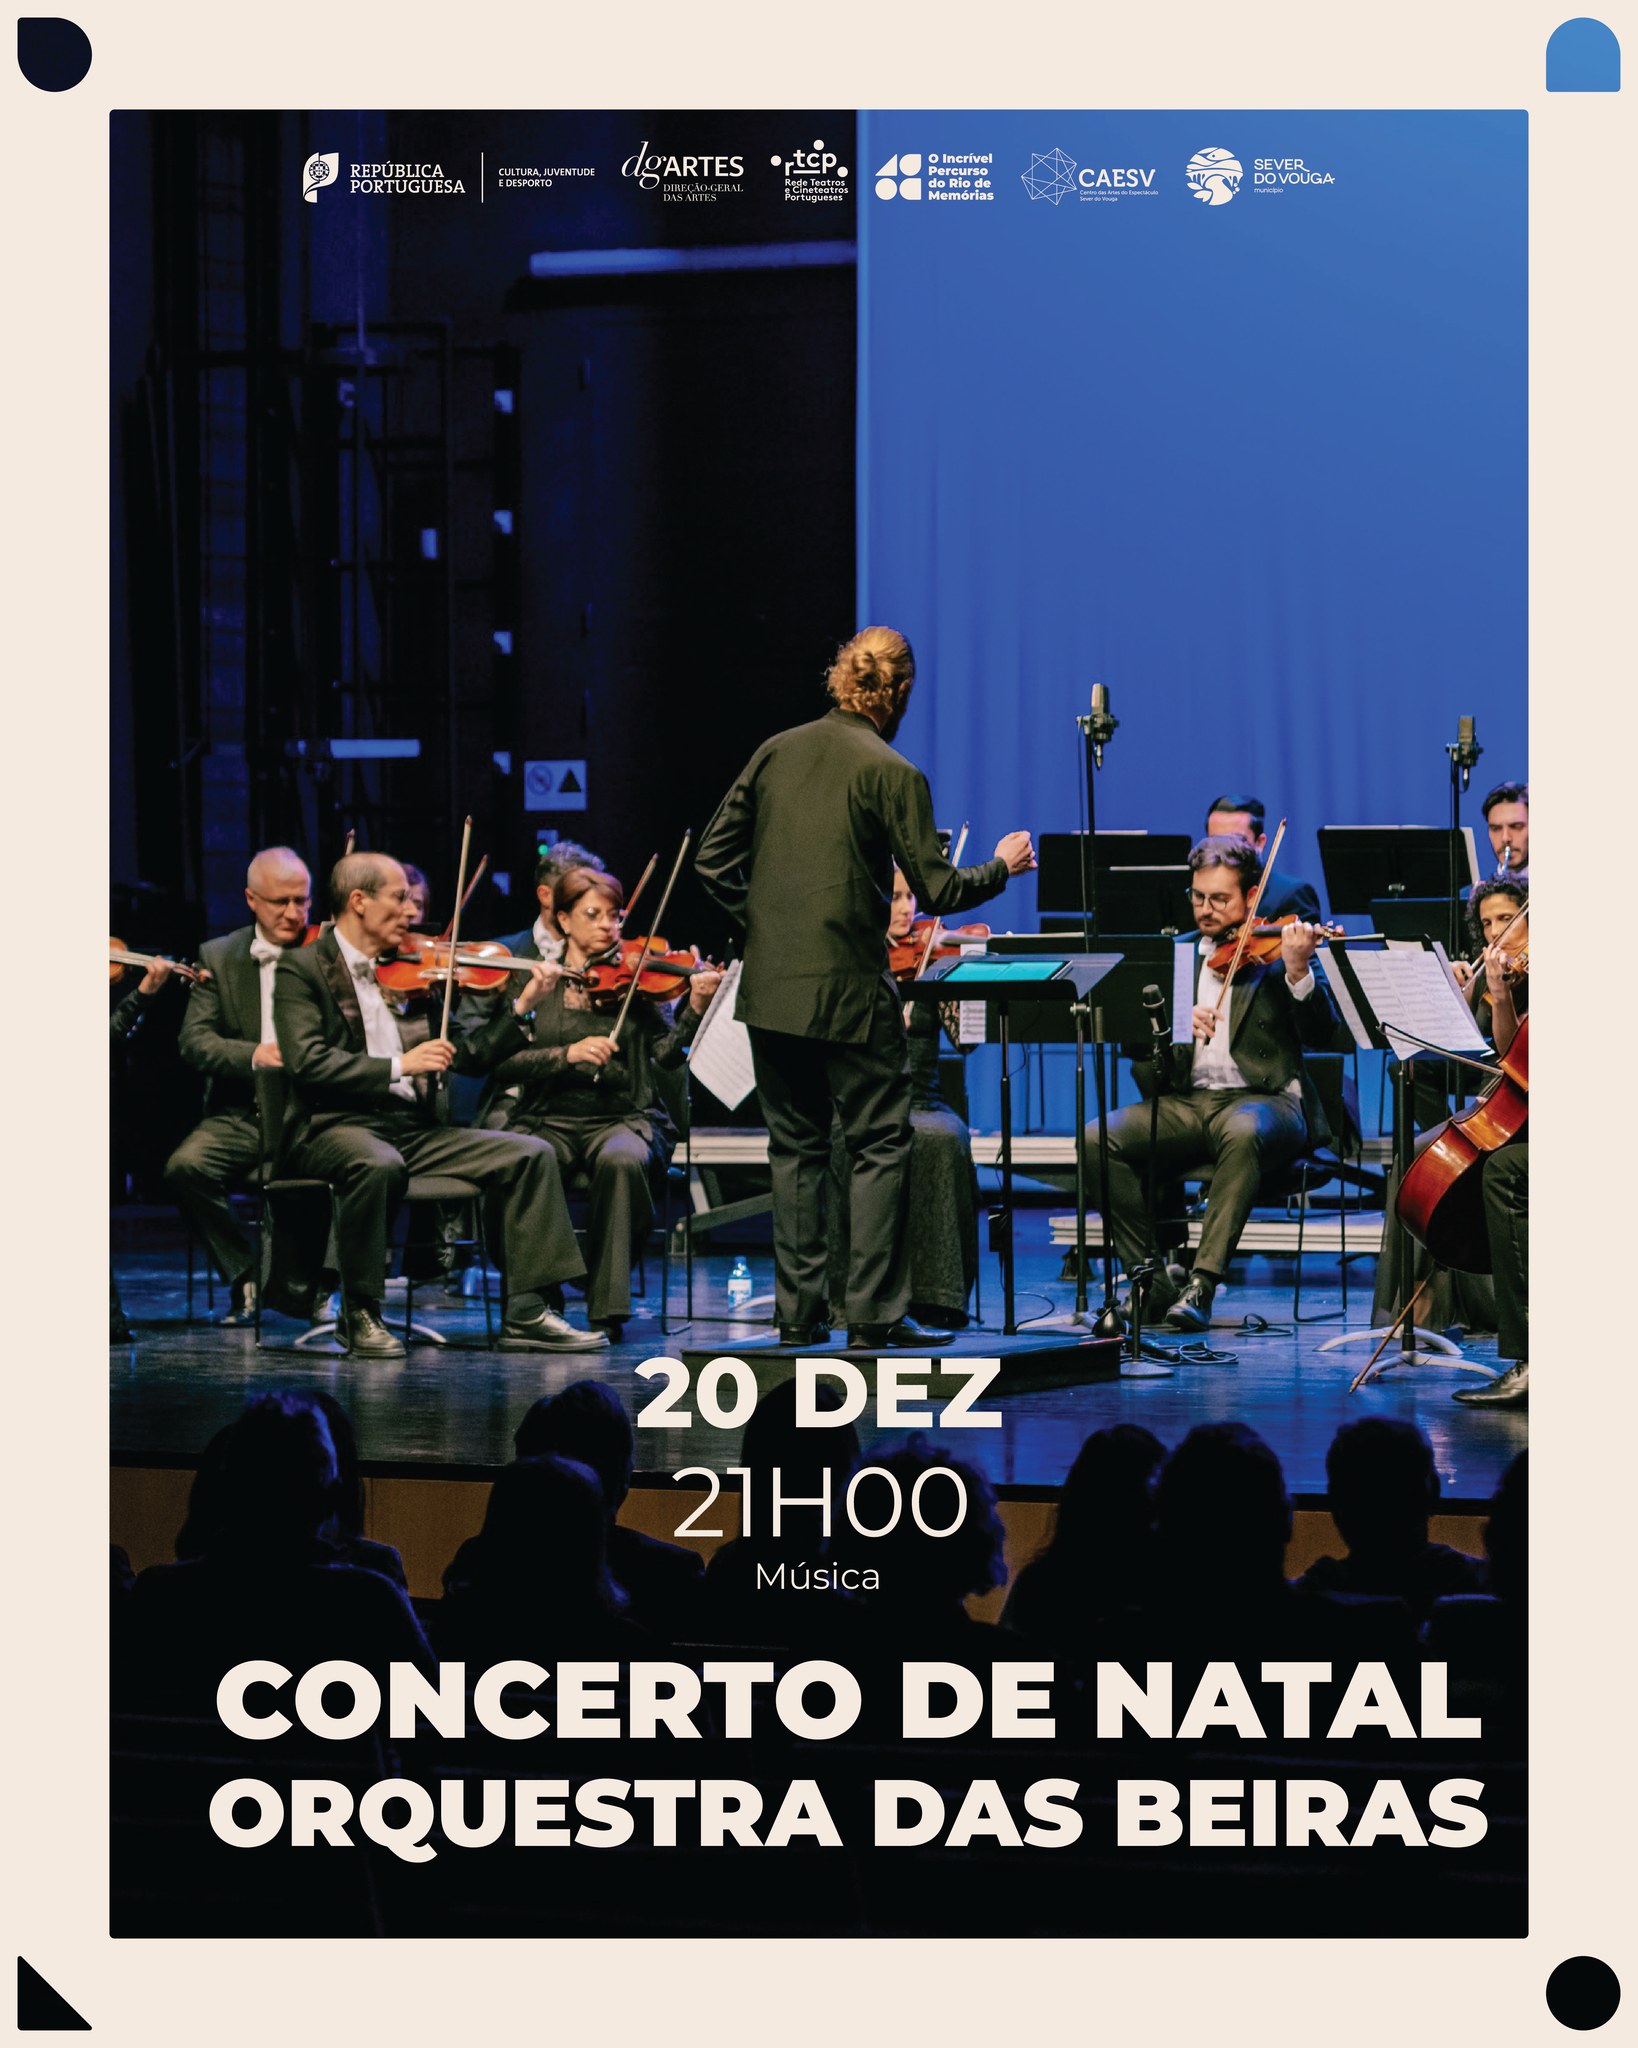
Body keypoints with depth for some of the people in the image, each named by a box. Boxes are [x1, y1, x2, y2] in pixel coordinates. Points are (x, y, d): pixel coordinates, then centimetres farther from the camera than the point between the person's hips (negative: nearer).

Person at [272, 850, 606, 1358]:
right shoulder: (303, 968, 0)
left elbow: (469, 1056, 17)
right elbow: (307, 1061, -16)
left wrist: (521, 1006, 5)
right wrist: (398, 1066, -22)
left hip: (414, 1128, 6)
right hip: (336, 1126, -6)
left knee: (531, 1154, -8)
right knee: (376, 1164, -40)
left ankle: (526, 1315, -12)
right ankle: (360, 1315, -21)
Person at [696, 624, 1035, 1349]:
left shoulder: (775, 753, 5)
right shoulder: (893, 775, -10)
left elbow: (714, 857, 6)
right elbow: (934, 890, -9)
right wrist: (1002, 867, 8)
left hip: (769, 987, 5)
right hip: (848, 991, -5)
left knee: (795, 1147, 13)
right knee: (879, 1147, 3)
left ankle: (798, 1312, 13)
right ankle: (874, 1315, -1)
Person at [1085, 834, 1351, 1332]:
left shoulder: (1277, 951, 6)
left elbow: (1324, 1037, -8)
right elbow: (1141, 1061, 10)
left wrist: (1298, 971, -23)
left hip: (1262, 1100, -4)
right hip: (1185, 1102, 4)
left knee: (1243, 1132, -39)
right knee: (1099, 1139, -22)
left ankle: (1202, 1285, -38)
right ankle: (1151, 1284, -13)